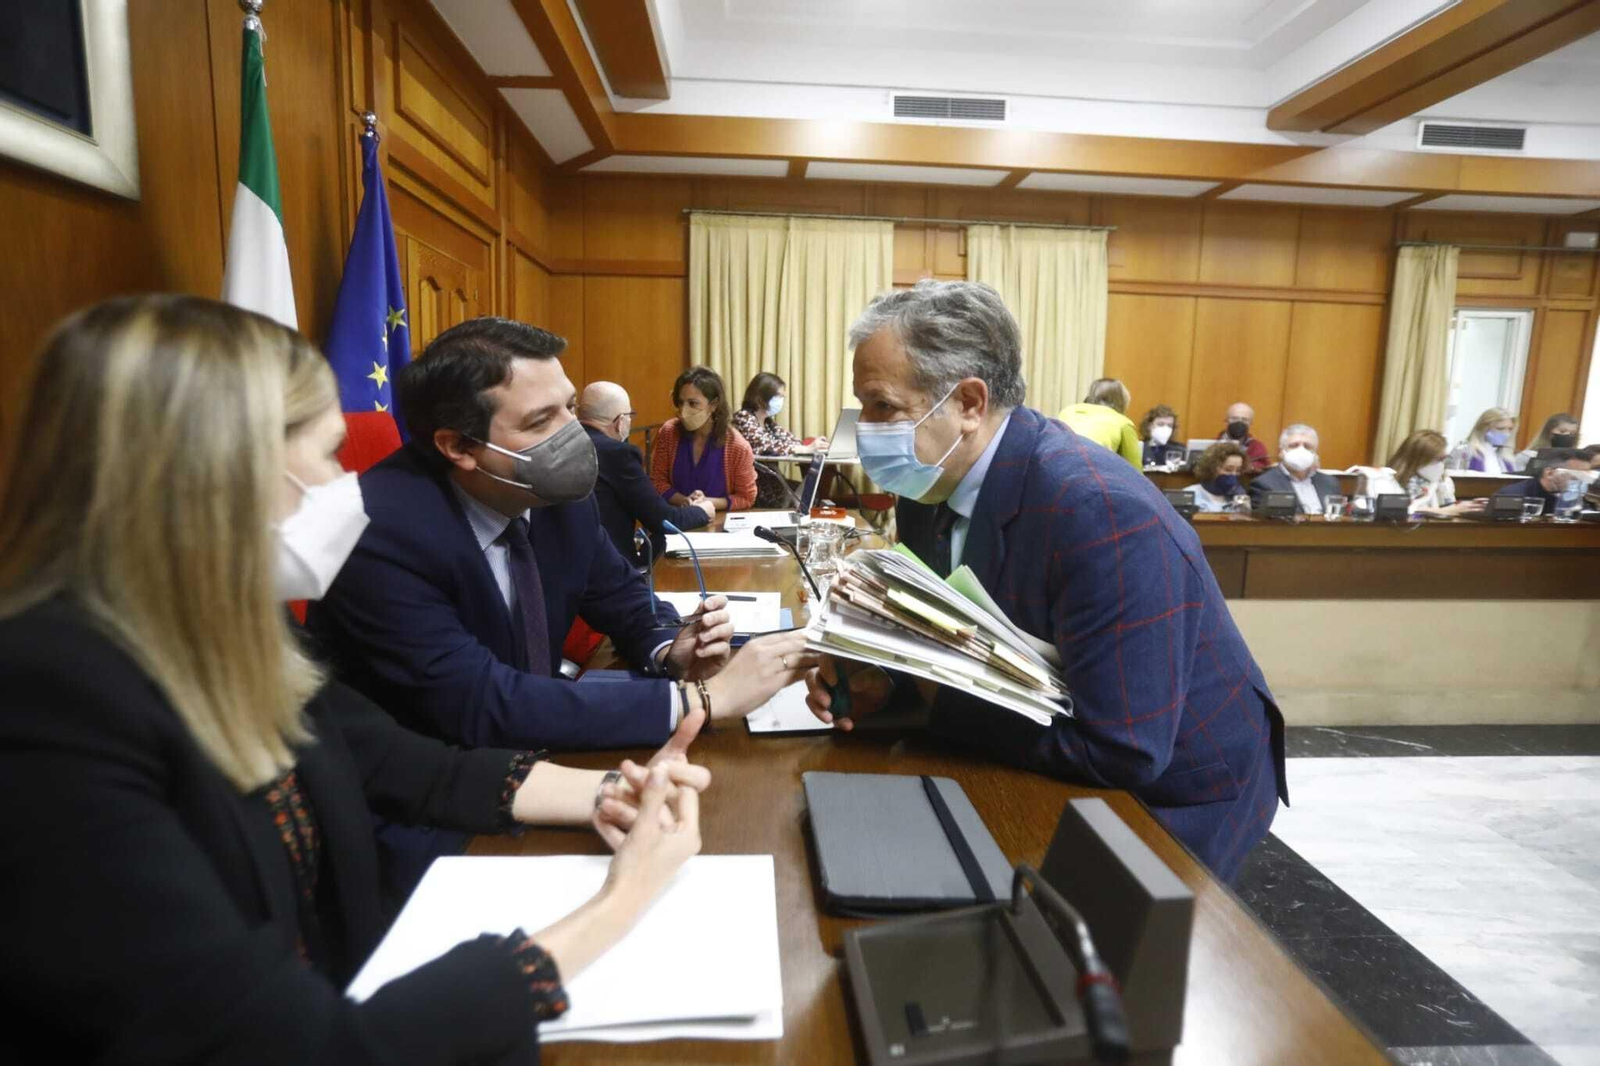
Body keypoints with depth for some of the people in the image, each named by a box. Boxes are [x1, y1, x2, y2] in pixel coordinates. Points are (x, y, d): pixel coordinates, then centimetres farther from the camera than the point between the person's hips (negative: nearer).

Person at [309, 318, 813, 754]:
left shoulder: (562, 494, -10)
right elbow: (481, 705, -31)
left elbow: (620, 593, 6)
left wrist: (669, 650, -17)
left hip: (528, 751, 5)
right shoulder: (382, 536, -26)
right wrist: (700, 698, -31)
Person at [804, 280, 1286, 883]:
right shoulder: (931, 484, -7)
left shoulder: (1102, 513, -31)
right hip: (1057, 768, 7)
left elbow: (1122, 755, -30)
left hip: (1170, 793, -6)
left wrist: (937, 695, -23)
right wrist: (876, 679, -16)